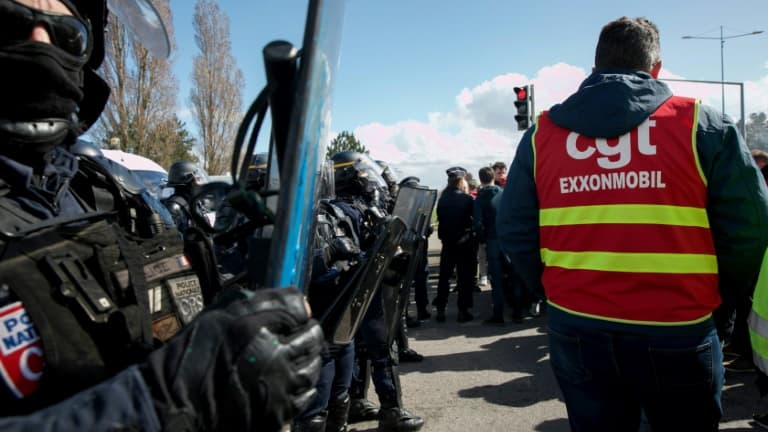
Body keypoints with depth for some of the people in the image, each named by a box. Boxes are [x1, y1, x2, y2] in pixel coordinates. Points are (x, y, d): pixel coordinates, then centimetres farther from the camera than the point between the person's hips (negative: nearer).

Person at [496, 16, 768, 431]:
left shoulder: (541, 133, 1)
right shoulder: (701, 124, -4)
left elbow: (514, 231, 0)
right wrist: (719, 291, 14)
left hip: (575, 329, 2)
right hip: (675, 332, -1)